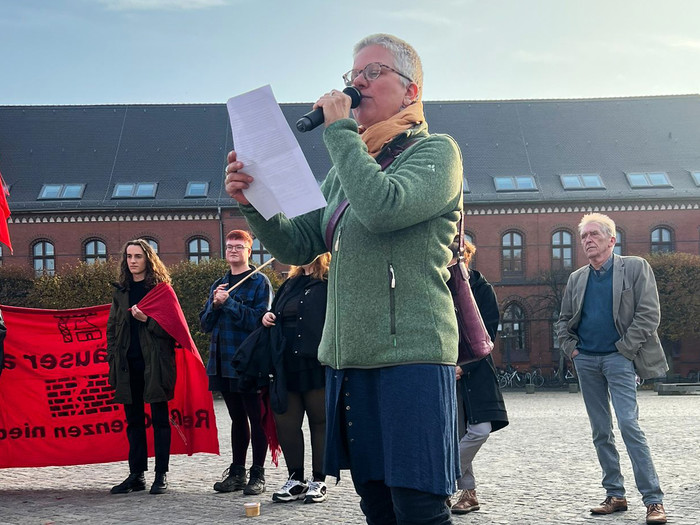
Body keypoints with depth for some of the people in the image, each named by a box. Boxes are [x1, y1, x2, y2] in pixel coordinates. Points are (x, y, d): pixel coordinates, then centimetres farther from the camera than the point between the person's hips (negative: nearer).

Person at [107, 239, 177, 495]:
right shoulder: (121, 291, 14)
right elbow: (111, 328, 15)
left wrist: (147, 319, -17)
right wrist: (113, 359, 6)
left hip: (155, 363, -5)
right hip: (128, 364, 5)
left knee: (159, 418, 1)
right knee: (133, 419, 9)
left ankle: (161, 475, 6)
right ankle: (136, 475, 15)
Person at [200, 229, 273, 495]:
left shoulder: (259, 282, -3)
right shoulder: (219, 285, 17)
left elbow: (258, 319, -15)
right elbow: (206, 324, 12)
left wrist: (228, 303, -16)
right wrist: (215, 304, -7)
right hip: (223, 361, 6)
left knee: (256, 418, -1)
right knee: (237, 418, 14)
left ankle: (258, 474, 4)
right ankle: (237, 472, 20)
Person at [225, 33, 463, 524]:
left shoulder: (436, 151, -1)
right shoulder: (346, 166, 20)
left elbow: (382, 208, -21)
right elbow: (297, 246, 16)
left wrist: (340, 129, -10)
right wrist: (253, 203, -2)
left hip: (411, 355, -7)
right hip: (348, 357, 7)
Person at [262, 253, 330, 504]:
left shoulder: (330, 283, -4)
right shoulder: (290, 283, 18)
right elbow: (276, 313, 30)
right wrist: (268, 316, 6)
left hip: (316, 366, -7)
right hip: (287, 366, 7)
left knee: (320, 422, 4)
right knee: (285, 422, 6)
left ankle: (318, 481, 13)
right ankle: (295, 479, 18)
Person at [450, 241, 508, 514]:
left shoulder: (483, 289, 0)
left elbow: (488, 333, -4)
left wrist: (464, 366, -12)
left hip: (476, 369, 0)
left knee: (479, 430, -12)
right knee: (457, 433, 2)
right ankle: (467, 492, 15)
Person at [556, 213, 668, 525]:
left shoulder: (635, 268, 0)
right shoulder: (577, 279, 14)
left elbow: (649, 314, -7)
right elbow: (564, 320, 20)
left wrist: (624, 348, -12)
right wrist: (570, 347, 4)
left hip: (618, 358, -5)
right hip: (586, 360, 5)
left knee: (629, 424, -15)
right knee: (600, 431, 7)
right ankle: (615, 496, 14)